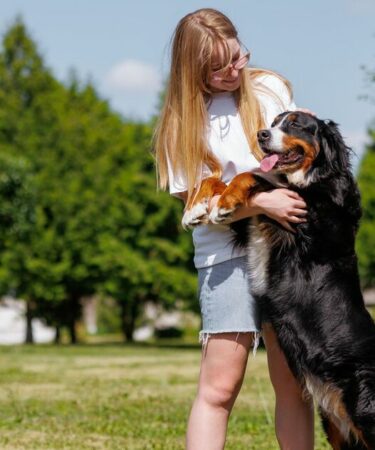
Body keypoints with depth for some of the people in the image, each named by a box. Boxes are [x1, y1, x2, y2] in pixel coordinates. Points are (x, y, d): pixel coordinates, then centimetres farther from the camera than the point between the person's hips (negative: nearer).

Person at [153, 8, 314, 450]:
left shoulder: (270, 88, 8)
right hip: (228, 255, -3)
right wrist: (261, 203, -19)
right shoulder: (185, 120, -1)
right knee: (219, 386, -8)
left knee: (293, 383, 2)